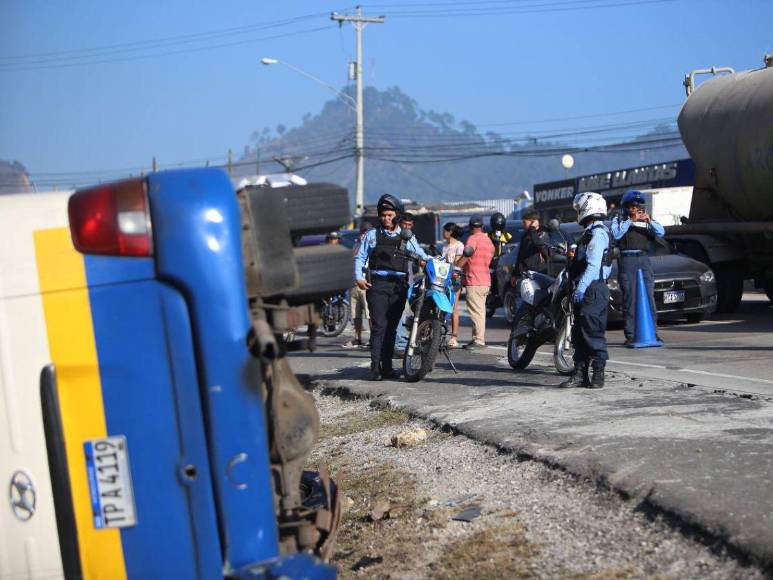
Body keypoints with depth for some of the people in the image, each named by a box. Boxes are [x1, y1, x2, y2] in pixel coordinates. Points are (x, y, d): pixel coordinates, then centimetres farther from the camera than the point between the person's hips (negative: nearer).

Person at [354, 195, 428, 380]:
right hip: (377, 284, -2)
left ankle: (387, 365, 11)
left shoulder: (407, 237, 15)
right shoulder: (372, 235, 12)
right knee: (378, 326, -10)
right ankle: (375, 366, -11)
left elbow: (422, 256, 15)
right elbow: (360, 257, 13)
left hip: (399, 285, 2)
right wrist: (359, 277, -1)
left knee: (391, 327, 5)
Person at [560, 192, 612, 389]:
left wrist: (581, 288, -28)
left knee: (593, 334, -7)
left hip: (593, 290, -10)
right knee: (579, 334, 10)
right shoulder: (590, 232, 21)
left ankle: (598, 374, -2)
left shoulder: (598, 233, -12)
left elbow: (593, 265, -22)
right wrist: (578, 287, 23)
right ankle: (580, 374, 14)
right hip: (585, 290, 10)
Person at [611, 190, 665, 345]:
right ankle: (630, 335, -5)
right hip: (627, 260, -3)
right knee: (629, 298, -6)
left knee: (649, 296, -3)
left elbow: (660, 233, 3)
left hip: (644, 259, 3)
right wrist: (630, 220, -15)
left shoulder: (647, 221, 19)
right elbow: (617, 234, -9)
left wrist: (650, 221, -13)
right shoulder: (618, 220, 11)